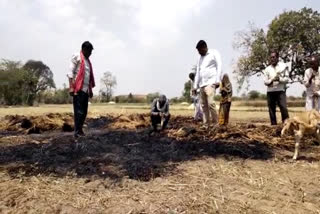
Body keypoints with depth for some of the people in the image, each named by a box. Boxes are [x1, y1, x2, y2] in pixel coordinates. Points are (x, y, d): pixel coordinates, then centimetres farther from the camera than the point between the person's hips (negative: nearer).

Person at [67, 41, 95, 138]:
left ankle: (80, 130, 16)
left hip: (86, 89, 8)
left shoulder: (87, 60, 22)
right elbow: (70, 72, -8)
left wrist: (90, 89, 19)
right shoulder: (76, 57, 0)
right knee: (79, 111, -10)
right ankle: (77, 132, -6)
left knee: (84, 112, 8)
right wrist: (71, 87, -17)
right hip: (78, 89, -8)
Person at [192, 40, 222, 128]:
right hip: (202, 85, 7)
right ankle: (206, 126, 5)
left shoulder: (214, 53, 6)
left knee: (210, 103, -20)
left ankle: (215, 123, -11)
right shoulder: (200, 58, 24)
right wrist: (195, 86, 15)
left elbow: (219, 66, -3)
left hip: (211, 82, -6)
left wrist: (217, 80, -14)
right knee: (204, 105, 2)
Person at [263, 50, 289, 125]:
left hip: (280, 91, -2)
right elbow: (265, 81, 6)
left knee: (283, 108, -11)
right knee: (271, 110, 4)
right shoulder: (267, 69, 11)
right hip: (270, 91, 3)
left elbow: (287, 79, 1)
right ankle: (273, 125, 11)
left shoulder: (283, 66, 6)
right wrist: (271, 81, -15)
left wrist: (279, 79, -18)